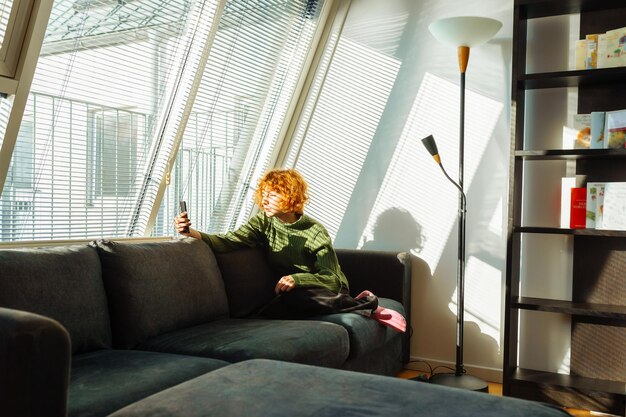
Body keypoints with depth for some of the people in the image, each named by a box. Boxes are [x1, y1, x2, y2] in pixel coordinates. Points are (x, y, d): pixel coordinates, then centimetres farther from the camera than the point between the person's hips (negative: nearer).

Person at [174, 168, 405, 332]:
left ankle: (361, 304, -19)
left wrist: (297, 279, -29)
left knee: (290, 299, -37)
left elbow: (332, 279, -12)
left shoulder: (315, 232, -13)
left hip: (328, 292, -5)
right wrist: (192, 233, -34)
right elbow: (229, 242, -17)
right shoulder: (263, 223, -2)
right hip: (294, 292, 5)